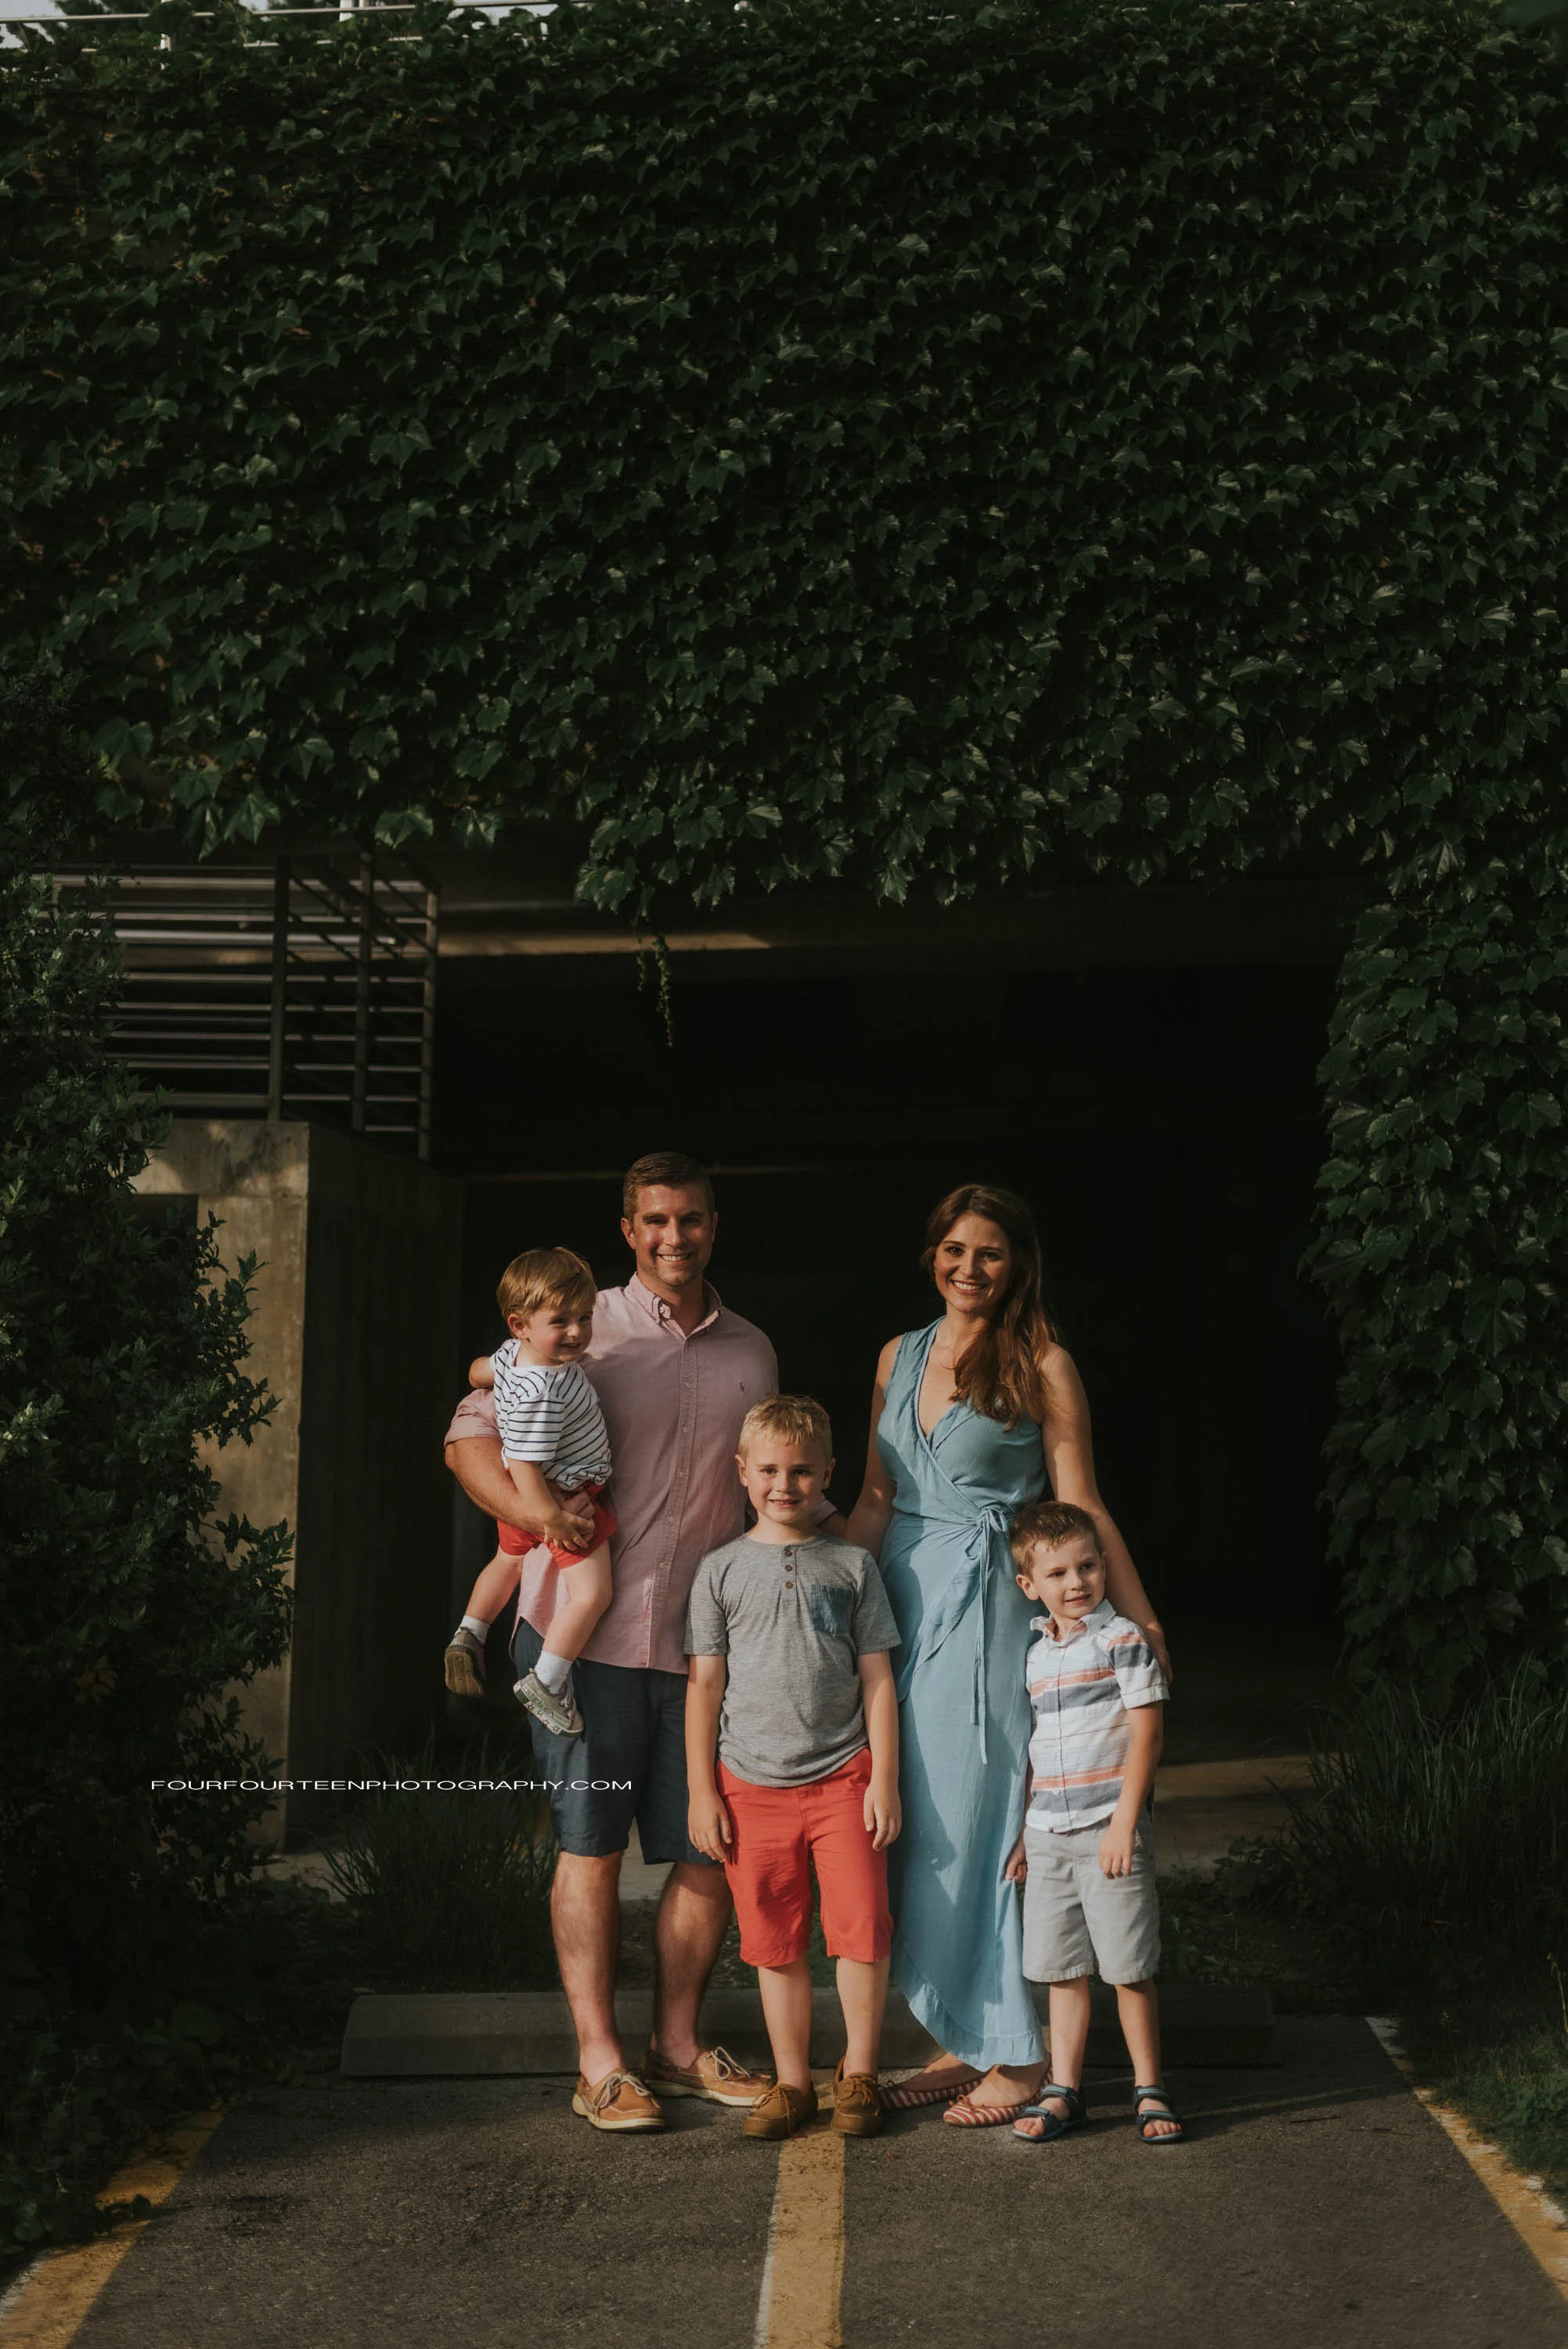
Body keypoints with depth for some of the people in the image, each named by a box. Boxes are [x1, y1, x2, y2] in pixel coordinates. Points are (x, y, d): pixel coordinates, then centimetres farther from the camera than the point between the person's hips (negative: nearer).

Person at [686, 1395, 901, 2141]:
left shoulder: (853, 1567, 5)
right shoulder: (721, 1571, 5)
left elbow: (877, 1680, 6)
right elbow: (705, 1685, 5)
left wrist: (884, 1781, 0)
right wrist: (701, 1791, 2)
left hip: (842, 1778, 0)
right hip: (753, 1785, 0)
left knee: (861, 1927, -6)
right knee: (776, 1943, 6)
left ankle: (857, 2072, 11)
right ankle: (792, 2081, 18)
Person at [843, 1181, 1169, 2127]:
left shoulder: (1041, 1364, -3)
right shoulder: (901, 1356, 13)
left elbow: (1081, 1506, -3)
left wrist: (1141, 1621, -6)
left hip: (990, 1604, -6)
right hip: (902, 1598, 6)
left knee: (979, 1816, -5)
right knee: (921, 1820, 6)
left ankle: (1019, 2055, 5)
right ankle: (964, 2039, 15)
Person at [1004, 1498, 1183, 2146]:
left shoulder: (1122, 1640, -6)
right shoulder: (1035, 1654, 11)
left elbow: (1145, 1733, -10)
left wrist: (1124, 1823, -16)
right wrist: (1023, 1831, 17)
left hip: (1109, 1832, -5)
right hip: (1048, 1837, 5)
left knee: (1131, 1967, 0)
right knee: (1062, 1969, 8)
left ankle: (1148, 2089, 11)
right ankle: (1063, 2091, 15)